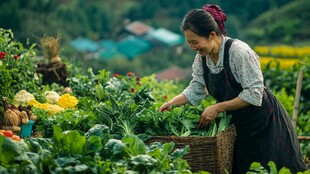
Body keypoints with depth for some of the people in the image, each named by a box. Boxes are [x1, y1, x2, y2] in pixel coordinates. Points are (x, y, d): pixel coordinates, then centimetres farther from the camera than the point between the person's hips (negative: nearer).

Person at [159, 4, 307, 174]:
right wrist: (172, 102, -11)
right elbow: (196, 89, 3)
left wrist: (217, 108, -27)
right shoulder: (202, 57, -5)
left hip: (263, 122, -7)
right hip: (238, 124, 7)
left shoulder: (239, 51, -27)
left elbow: (254, 94, -27)